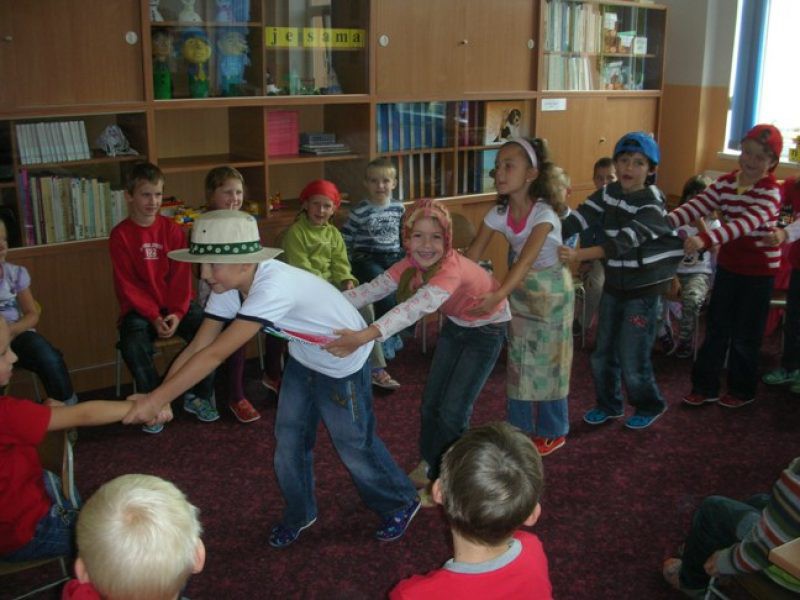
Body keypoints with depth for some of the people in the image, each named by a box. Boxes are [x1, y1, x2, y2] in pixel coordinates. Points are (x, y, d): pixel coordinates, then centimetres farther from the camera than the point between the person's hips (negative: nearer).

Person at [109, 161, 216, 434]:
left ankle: (198, 397, -1)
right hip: (140, 308, -2)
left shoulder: (172, 230, 4)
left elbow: (181, 275, 1)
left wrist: (178, 313, -14)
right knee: (133, 345, -31)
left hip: (175, 305, 2)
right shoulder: (120, 235, -3)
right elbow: (127, 284, -6)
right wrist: (153, 316, -17)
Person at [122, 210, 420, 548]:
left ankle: (400, 505, 34)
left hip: (344, 362, -7)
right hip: (303, 358, 7)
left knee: (354, 445, 7)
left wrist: (156, 399, -40)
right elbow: (197, 347, -17)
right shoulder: (228, 286, -15)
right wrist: (160, 399, -30)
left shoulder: (273, 286, -41)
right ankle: (299, 514, 36)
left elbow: (216, 354, -43)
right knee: (288, 439, 12)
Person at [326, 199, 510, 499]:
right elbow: (372, 289, -24)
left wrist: (366, 335, -69)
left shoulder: (452, 268, -39)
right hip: (455, 325, 6)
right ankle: (431, 463, 33)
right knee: (431, 401, 9)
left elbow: (420, 306, -55)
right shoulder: (412, 264, -17)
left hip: (487, 330, -6)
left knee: (453, 411, -7)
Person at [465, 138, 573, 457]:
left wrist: (499, 294, -55)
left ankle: (553, 431, 21)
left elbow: (526, 259, -41)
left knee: (547, 360, 4)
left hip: (551, 290, -5)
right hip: (520, 290, 5)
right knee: (519, 361, 11)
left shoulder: (544, 212, -28)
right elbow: (471, 255, -13)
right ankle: (520, 429, 26)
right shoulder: (499, 213, -11)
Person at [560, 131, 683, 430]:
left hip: (644, 289, -6)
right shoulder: (608, 193, 0)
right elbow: (577, 219, -11)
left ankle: (650, 405, 26)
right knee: (603, 353, 13)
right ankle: (609, 404, 35)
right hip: (614, 285, 6)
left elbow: (623, 242, -32)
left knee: (632, 358, -1)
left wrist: (577, 255, -43)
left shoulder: (653, 203, -19)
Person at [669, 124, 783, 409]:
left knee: (745, 334, 7)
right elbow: (695, 206, -15)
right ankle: (704, 387, 22)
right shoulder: (725, 183, -2)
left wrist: (706, 239, -52)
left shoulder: (770, 192, -19)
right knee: (716, 328, 10)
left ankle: (742, 390, 27)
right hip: (728, 264, 5)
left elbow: (745, 223, -37)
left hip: (759, 270, -5)